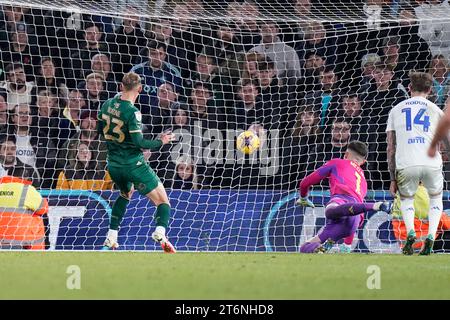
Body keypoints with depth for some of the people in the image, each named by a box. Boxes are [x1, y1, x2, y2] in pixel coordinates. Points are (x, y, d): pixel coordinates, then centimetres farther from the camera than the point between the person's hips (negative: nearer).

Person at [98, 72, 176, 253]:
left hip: (113, 166, 7)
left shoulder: (107, 105, 0)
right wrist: (161, 142, -9)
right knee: (163, 202, 0)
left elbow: (101, 129, 15)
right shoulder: (132, 112, -21)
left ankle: (111, 239, 27)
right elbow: (139, 143, -22)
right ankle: (160, 232, -29)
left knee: (125, 194, 35)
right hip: (133, 165, -7)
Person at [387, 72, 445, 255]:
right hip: (432, 163, 0)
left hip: (406, 165, 0)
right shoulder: (435, 110, 16)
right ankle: (430, 237, 5)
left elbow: (391, 148, 15)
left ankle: (410, 232, -3)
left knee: (406, 199, 25)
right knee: (436, 198, 26)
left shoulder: (396, 110, 18)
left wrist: (393, 179, 17)